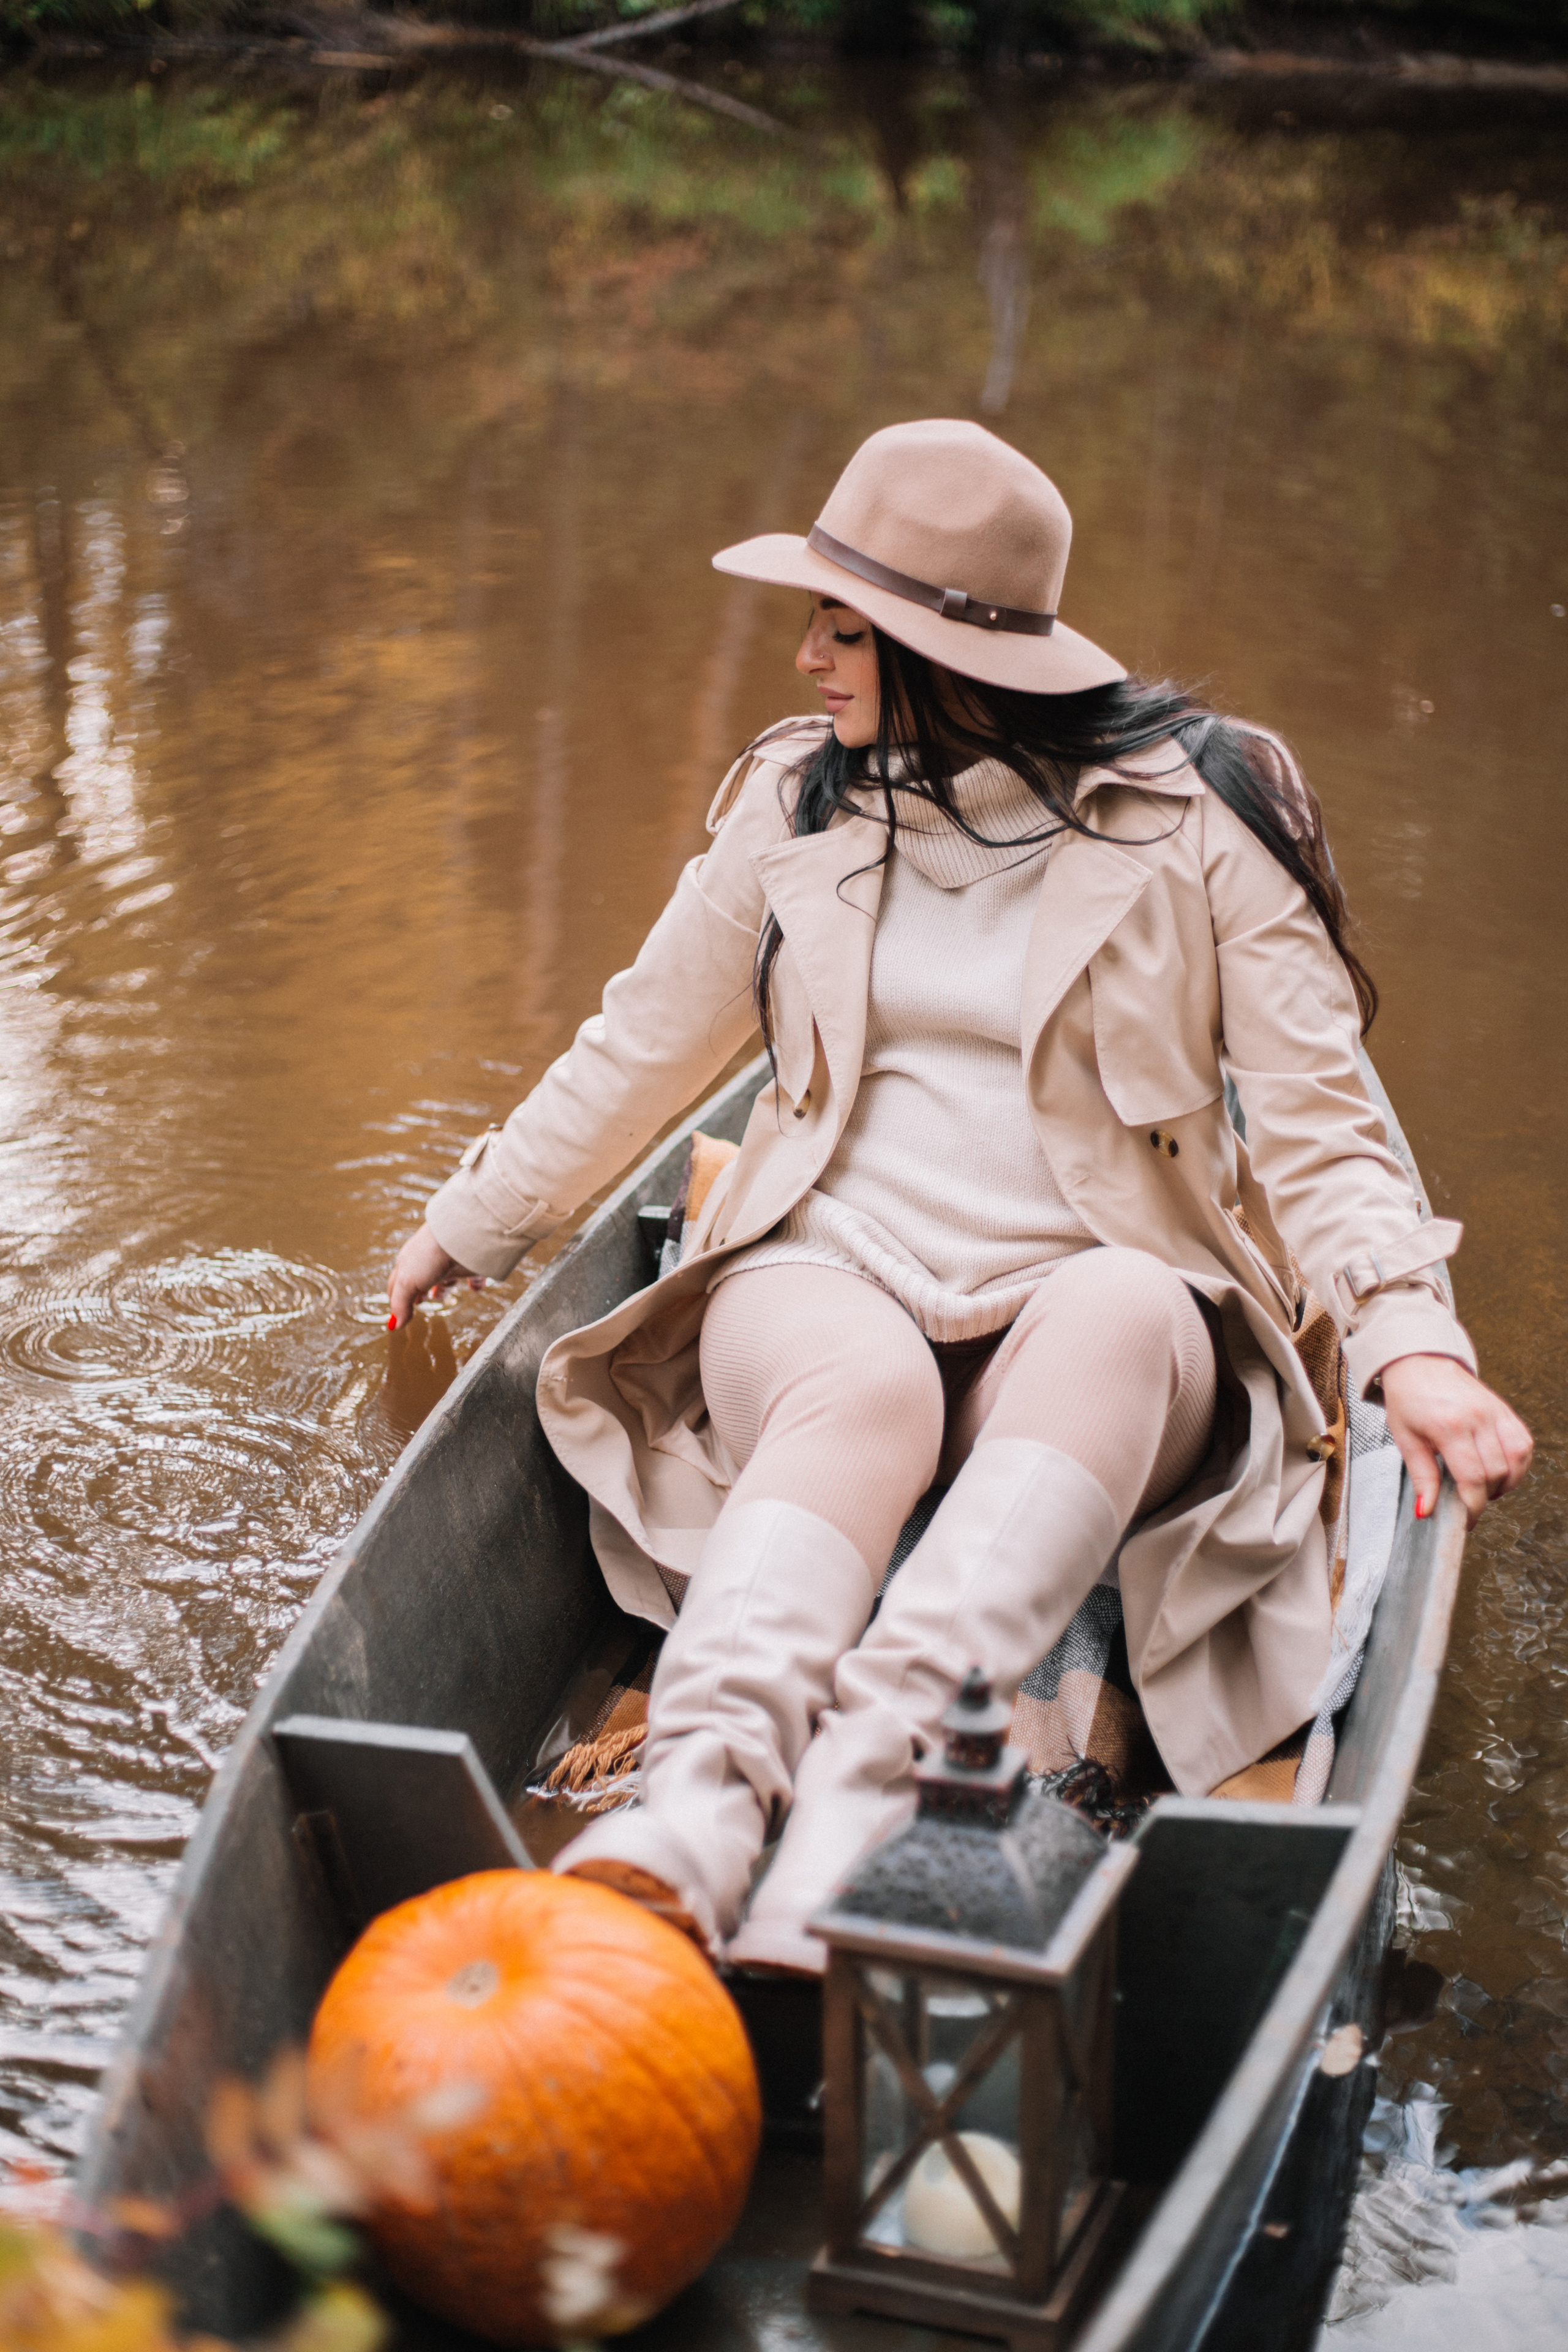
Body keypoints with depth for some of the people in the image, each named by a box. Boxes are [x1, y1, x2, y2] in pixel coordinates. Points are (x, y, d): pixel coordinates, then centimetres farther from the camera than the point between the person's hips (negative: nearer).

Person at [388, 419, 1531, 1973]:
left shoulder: (1196, 813, 2)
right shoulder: (794, 801, 11)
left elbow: (1315, 1119, -3)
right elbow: (640, 1049, 24)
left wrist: (1413, 1343, -19)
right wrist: (471, 1230, 32)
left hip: (1105, 1318, -1)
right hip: (827, 1276, 2)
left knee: (1120, 1308, -38)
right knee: (865, 1384, -36)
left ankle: (864, 1776, -55)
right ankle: (706, 1795, -59)